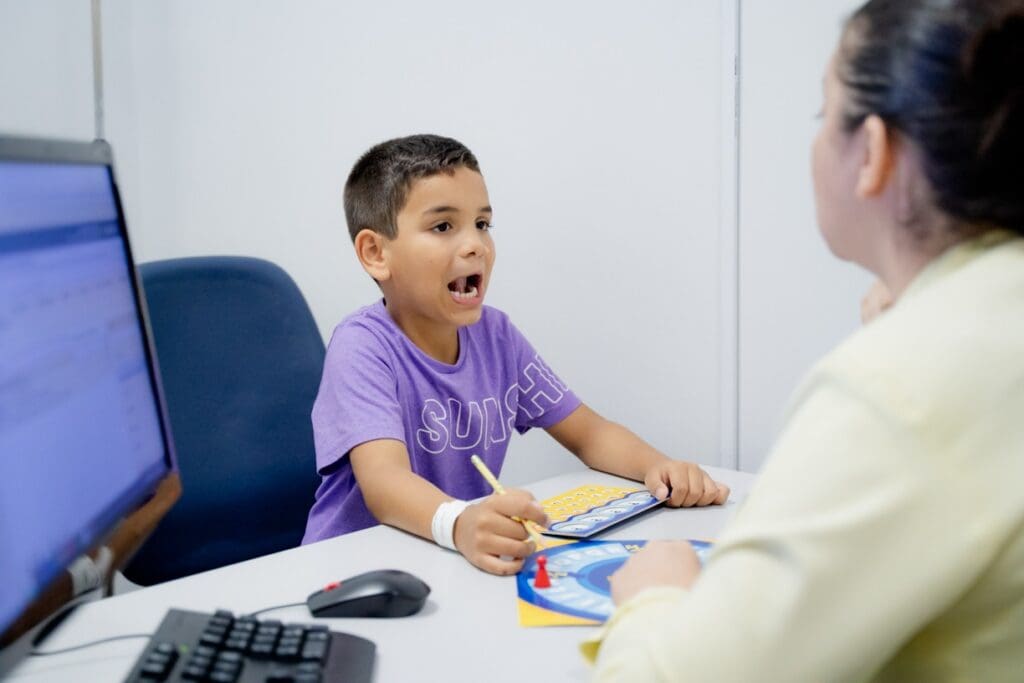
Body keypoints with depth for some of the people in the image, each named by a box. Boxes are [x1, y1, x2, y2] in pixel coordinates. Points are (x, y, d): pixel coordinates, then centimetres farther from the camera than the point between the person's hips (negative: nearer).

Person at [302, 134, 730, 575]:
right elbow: (383, 478, -30)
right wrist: (459, 525, -50)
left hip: (478, 564, 4)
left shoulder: (496, 335, 1)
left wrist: (657, 466, -13)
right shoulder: (362, 346, -16)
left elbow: (587, 432, 7)